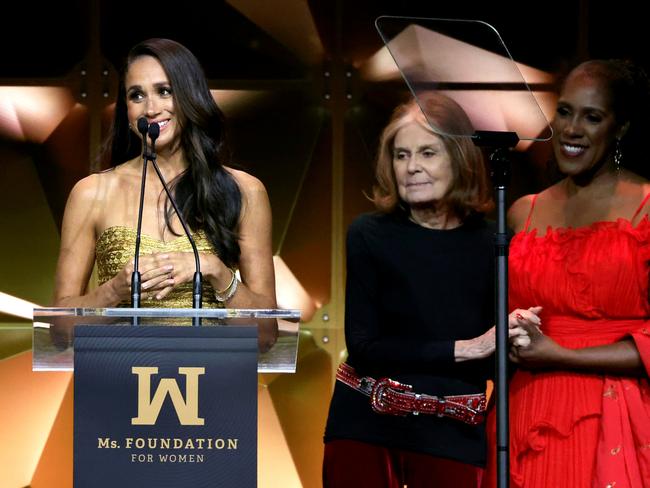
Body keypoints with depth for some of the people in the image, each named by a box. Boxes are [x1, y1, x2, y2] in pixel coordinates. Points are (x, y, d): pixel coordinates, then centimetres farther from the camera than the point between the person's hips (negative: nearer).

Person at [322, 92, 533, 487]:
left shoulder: (492, 245, -2)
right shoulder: (370, 235, -4)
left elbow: (493, 364, 3)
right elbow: (363, 348, -11)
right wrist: (466, 348, -18)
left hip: (452, 436, 1)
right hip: (365, 427, 0)